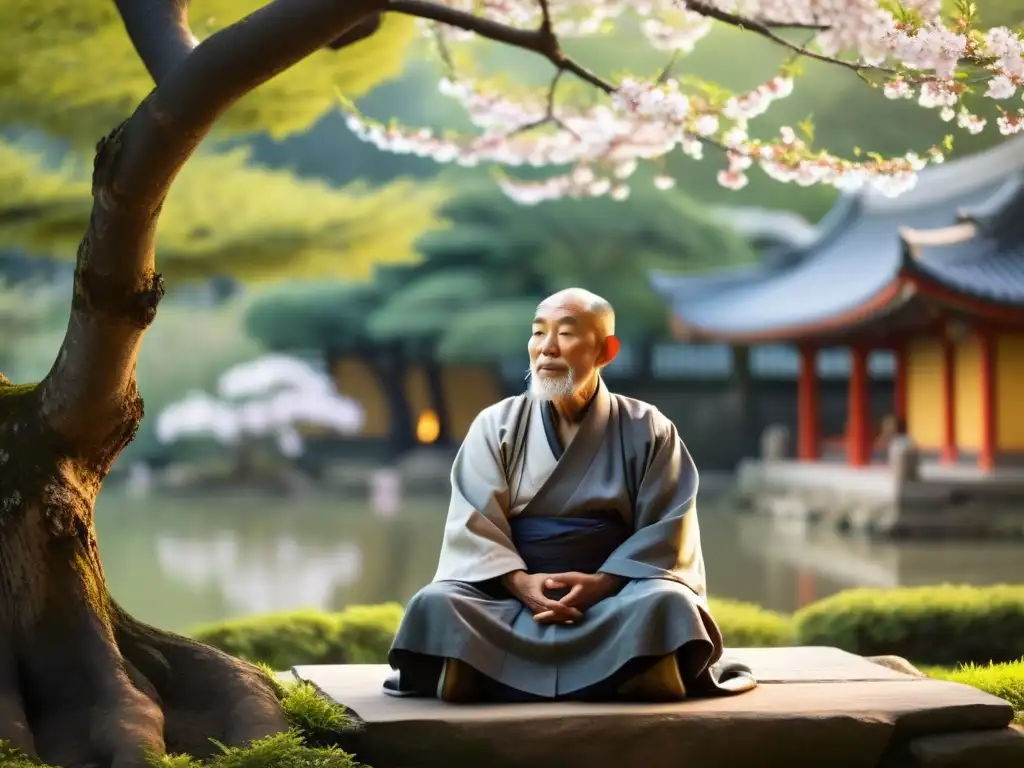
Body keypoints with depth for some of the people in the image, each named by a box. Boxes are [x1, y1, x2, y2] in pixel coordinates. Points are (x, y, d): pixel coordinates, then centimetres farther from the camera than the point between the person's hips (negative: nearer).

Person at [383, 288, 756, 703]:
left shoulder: (647, 430, 6)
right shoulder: (496, 426, 9)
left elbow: (667, 528, -1)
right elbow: (473, 524, 0)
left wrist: (602, 583, -17)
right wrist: (520, 582, -18)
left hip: (614, 593, -1)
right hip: (510, 593, 1)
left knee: (666, 603, -34)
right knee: (435, 604, -29)